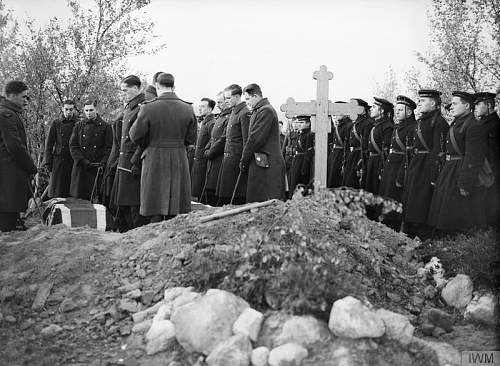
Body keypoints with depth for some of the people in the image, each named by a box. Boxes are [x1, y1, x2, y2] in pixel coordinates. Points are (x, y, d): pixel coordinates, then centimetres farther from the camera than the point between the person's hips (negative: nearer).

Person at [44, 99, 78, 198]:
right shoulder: (56, 123, 6)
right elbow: (49, 144, 6)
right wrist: (48, 162, -1)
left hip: (73, 162, 0)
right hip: (59, 161, 0)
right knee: (57, 193, 0)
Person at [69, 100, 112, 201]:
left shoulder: (105, 126, 6)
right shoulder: (78, 125, 12)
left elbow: (109, 148, 3)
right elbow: (72, 146, 7)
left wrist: (103, 163, -11)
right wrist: (82, 160, -6)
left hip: (98, 168, -2)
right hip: (81, 168, 2)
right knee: (78, 197, 1)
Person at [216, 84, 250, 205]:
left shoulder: (245, 113, -12)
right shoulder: (233, 112, 17)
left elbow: (247, 140, -17)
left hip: (236, 158, -9)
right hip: (228, 157, 9)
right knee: (224, 195, 10)